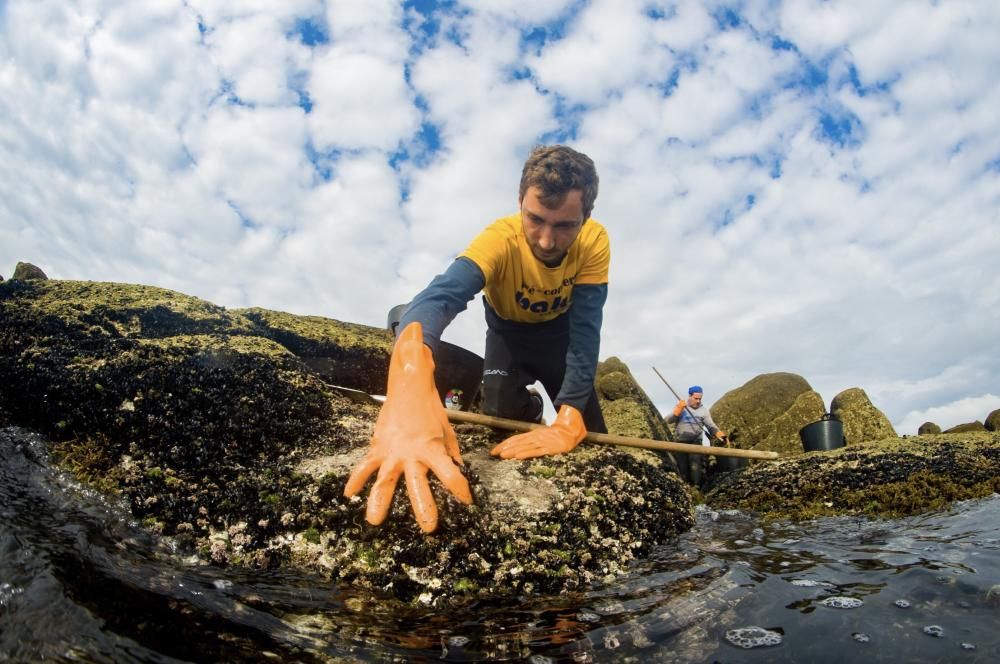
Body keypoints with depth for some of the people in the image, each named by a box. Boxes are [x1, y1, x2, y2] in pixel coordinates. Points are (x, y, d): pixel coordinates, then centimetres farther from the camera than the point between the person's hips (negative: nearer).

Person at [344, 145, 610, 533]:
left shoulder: (594, 242, -32)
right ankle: (530, 408, 17)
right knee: (502, 417, -17)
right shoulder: (500, 239, -38)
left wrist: (569, 421, -48)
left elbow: (586, 328, -34)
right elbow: (442, 294, -57)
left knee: (591, 438, -7)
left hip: (560, 331, 1)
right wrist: (410, 379, -79)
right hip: (508, 332, -1)